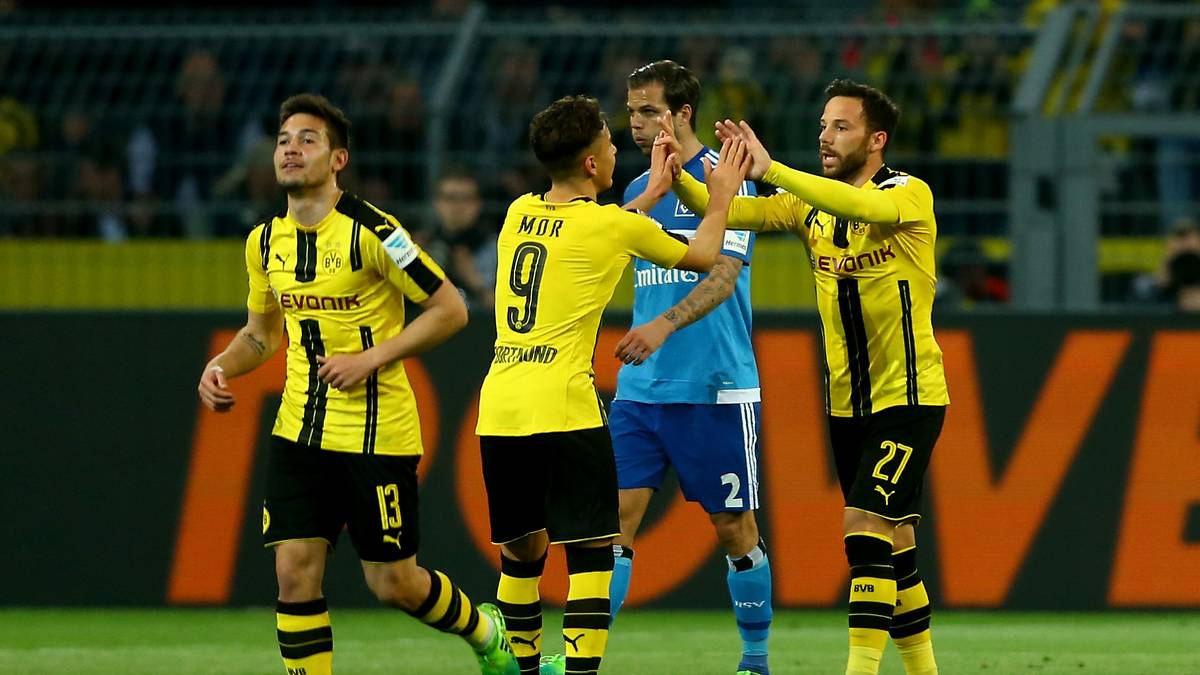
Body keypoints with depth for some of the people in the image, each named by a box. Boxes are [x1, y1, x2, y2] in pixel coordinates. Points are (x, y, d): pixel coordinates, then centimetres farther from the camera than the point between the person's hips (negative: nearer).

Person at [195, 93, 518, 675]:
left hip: (376, 435, -5)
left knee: (394, 584, 3)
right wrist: (221, 366, 0)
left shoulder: (370, 231, -15)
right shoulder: (266, 241, 4)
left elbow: (450, 310, -11)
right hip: (299, 432, 5)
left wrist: (370, 359, -18)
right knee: (294, 572, -7)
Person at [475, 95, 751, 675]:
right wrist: (721, 196, 31)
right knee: (590, 551, -3)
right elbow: (702, 256, 15)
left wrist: (651, 194, 40)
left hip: (499, 409, 6)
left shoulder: (520, 213, 12)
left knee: (522, 549, 17)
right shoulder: (614, 226, -2)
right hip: (563, 407, -6)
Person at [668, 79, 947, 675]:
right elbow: (727, 212, -5)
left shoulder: (910, 196, -13)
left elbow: (862, 205, -35)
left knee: (865, 526, -18)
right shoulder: (809, 204, 6)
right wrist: (680, 177, -25)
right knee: (890, 544, 11)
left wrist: (770, 170, -43)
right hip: (847, 402, 7)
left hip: (908, 397, -7)